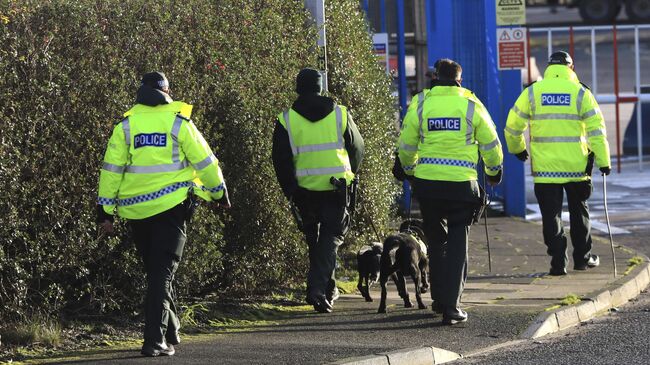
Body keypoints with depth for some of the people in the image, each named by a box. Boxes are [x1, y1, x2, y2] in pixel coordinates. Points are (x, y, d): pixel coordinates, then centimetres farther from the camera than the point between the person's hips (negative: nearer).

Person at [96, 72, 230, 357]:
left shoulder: (125, 126, 3)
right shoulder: (178, 122, -2)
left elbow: (111, 169, 0)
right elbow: (204, 161, 1)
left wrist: (105, 211, 4)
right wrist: (220, 193, 16)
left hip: (137, 210, 2)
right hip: (171, 205, -2)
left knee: (155, 271, 18)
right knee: (163, 272, -4)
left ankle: (170, 331, 28)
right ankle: (156, 338, -16)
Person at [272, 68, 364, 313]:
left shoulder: (286, 120, -2)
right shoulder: (340, 114, 1)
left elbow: (281, 161, -4)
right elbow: (357, 149, 11)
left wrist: (290, 191, 4)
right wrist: (349, 174, 28)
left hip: (305, 190, 1)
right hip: (336, 189, -1)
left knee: (314, 240, 17)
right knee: (330, 238, 1)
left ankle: (328, 288, 24)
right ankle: (318, 288, -15)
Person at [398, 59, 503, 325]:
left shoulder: (421, 106, 2)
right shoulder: (471, 105, -1)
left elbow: (406, 146, 9)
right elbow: (490, 143, 5)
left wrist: (409, 171, 28)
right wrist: (494, 171, 23)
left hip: (427, 183, 2)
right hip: (462, 183, -2)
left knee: (436, 241, 18)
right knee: (457, 243, 2)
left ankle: (439, 298, 26)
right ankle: (451, 305, -8)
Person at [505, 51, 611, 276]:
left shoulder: (532, 92, 0)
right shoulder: (581, 93, -1)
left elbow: (513, 126, 4)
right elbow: (596, 129, -5)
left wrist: (517, 149, 22)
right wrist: (603, 161, -1)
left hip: (545, 169, 0)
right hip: (577, 166, 0)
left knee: (551, 215, 4)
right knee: (579, 212, 18)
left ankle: (558, 262, -1)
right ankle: (582, 257, 24)